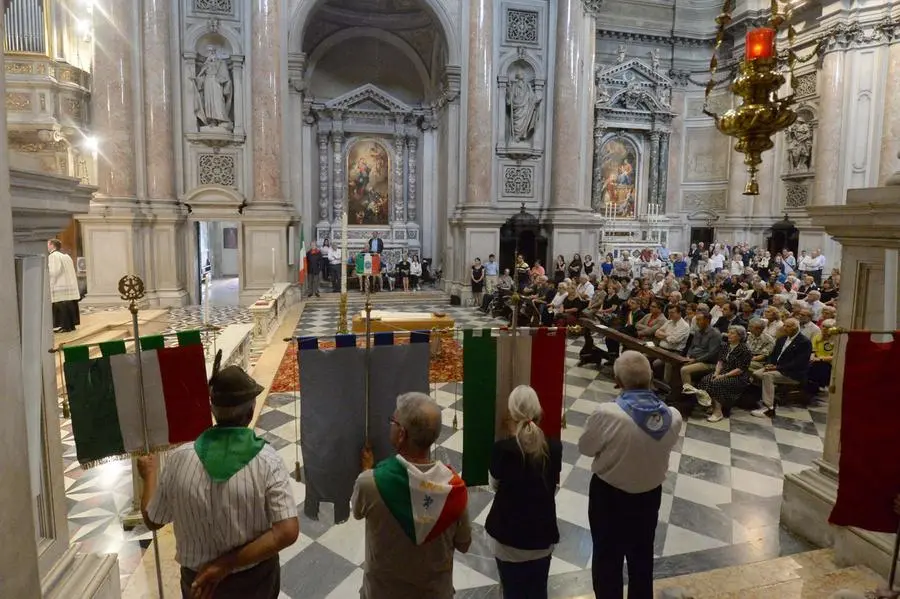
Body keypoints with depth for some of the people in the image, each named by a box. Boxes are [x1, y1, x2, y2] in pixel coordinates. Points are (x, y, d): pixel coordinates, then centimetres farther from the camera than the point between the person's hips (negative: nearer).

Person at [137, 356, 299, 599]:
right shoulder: (267, 460, -23)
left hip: (198, 580, 2)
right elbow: (288, 532, -28)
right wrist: (227, 564, -20)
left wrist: (150, 475, 14)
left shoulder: (178, 459, -18)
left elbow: (152, 521, -2)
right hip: (256, 579, -1)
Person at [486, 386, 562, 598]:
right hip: (542, 534, 3)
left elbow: (495, 484, -1)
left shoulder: (502, 449, -20)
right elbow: (553, 482, 6)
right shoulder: (554, 447, -11)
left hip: (509, 536, -2)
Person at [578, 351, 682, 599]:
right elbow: (661, 447, 2)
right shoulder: (673, 417, -16)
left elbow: (585, 448, -13)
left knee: (607, 559, 17)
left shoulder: (608, 413, -29)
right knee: (642, 557, 26)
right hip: (650, 495, 4)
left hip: (609, 495, -4)